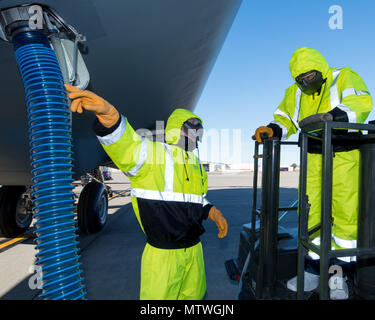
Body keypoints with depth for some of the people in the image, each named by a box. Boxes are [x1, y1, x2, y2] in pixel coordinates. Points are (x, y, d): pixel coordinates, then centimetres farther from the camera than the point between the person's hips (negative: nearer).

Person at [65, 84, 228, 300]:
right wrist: (108, 112, -51)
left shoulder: (196, 165, 15)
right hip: (163, 255, -7)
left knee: (194, 295, 23)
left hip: (194, 251, 8)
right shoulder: (152, 153, -11)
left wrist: (214, 213, 8)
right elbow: (124, 143, -32)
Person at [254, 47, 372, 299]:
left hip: (344, 157, -4)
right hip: (313, 158, 5)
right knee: (310, 212, 5)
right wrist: (272, 129, -5)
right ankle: (317, 268, 21)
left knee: (345, 212, -4)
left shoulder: (345, 77, -1)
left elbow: (361, 102, -18)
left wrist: (332, 115, -36)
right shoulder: (295, 92, 13)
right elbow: (285, 118, 17)